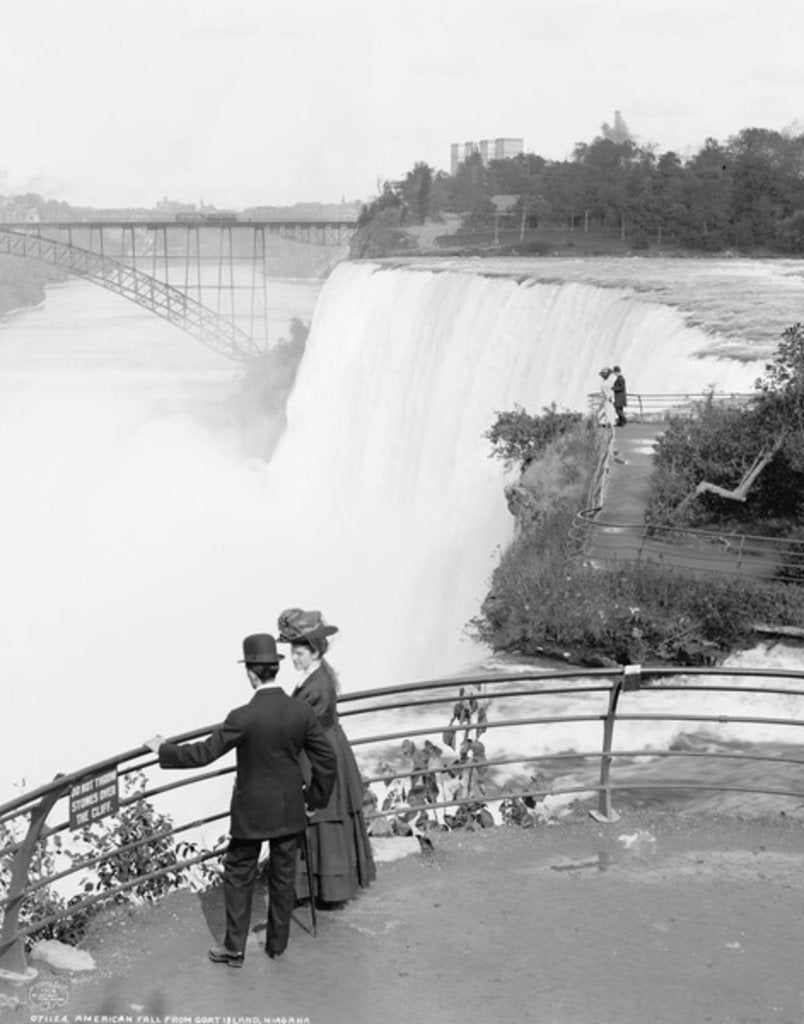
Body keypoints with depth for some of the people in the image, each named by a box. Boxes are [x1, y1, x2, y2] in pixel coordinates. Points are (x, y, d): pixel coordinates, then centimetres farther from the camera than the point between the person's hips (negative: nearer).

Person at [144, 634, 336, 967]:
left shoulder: (243, 718, -22)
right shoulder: (302, 712, -10)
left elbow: (204, 753, -15)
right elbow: (326, 760, -3)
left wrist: (164, 750, 0)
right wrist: (315, 797, 12)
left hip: (251, 812, -4)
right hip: (290, 810, 4)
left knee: (238, 876, 12)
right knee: (283, 875, 16)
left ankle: (235, 949, 18)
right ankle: (277, 943, 28)